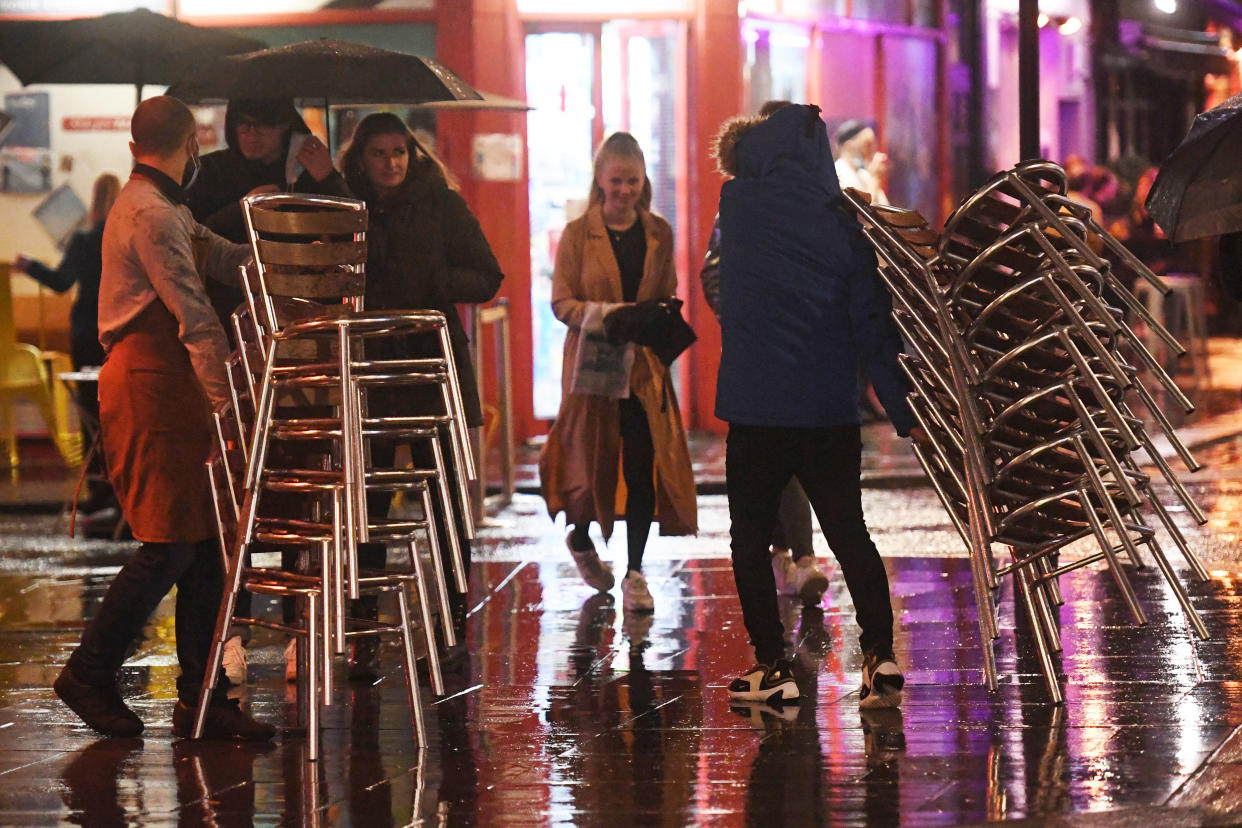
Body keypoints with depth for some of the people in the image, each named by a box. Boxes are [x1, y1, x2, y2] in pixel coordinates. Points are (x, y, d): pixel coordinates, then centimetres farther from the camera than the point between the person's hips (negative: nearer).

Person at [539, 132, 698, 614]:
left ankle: (635, 573, 4)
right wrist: (601, 316, -22)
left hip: (644, 369, 2)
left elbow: (668, 298, 14)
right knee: (592, 462, 6)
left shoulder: (658, 234, 7)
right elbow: (561, 302, -4)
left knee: (643, 469, -4)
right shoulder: (578, 234, -1)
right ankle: (580, 539, 36)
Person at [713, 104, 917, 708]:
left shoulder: (740, 205, -5)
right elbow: (872, 323, 0)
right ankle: (880, 655, -2)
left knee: (750, 536, 9)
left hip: (757, 408, -2)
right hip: (831, 409, 2)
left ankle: (771, 665, 5)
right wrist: (903, 412, 2)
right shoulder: (840, 222, 0)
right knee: (849, 533, 10)